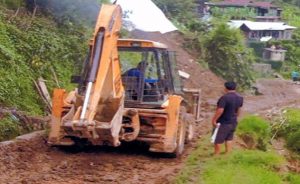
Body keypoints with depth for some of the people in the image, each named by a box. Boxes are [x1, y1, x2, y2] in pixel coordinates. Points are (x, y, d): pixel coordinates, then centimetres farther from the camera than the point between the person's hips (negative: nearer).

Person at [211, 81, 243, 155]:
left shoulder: (224, 98, -24)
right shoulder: (240, 97, 1)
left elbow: (220, 110, -26)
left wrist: (214, 120, -17)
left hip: (223, 123, -7)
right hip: (233, 122, 7)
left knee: (218, 140, 5)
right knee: (229, 139, 18)